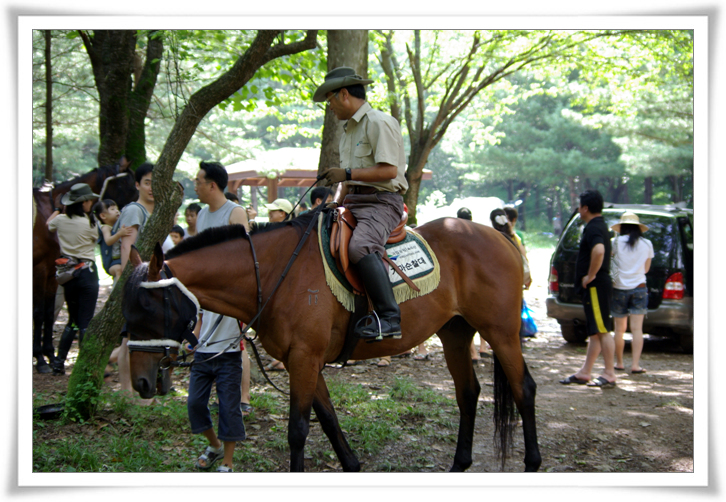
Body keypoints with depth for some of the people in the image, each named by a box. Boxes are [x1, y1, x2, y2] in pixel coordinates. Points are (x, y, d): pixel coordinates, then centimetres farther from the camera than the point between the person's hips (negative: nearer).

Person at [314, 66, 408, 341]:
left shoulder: (379, 122, -8)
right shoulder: (349, 130, 22)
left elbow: (389, 170, -17)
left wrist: (347, 174, -16)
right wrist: (336, 204, 9)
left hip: (382, 201, -10)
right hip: (354, 201, 10)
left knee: (359, 246, -35)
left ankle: (389, 317, -37)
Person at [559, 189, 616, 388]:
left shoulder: (593, 228, -16)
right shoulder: (600, 226, 18)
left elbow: (598, 251, -36)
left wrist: (590, 276, -24)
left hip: (595, 286, -11)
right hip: (595, 287, 11)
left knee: (602, 330, -8)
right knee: (595, 332, 12)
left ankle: (609, 374, -6)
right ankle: (584, 372, 18)